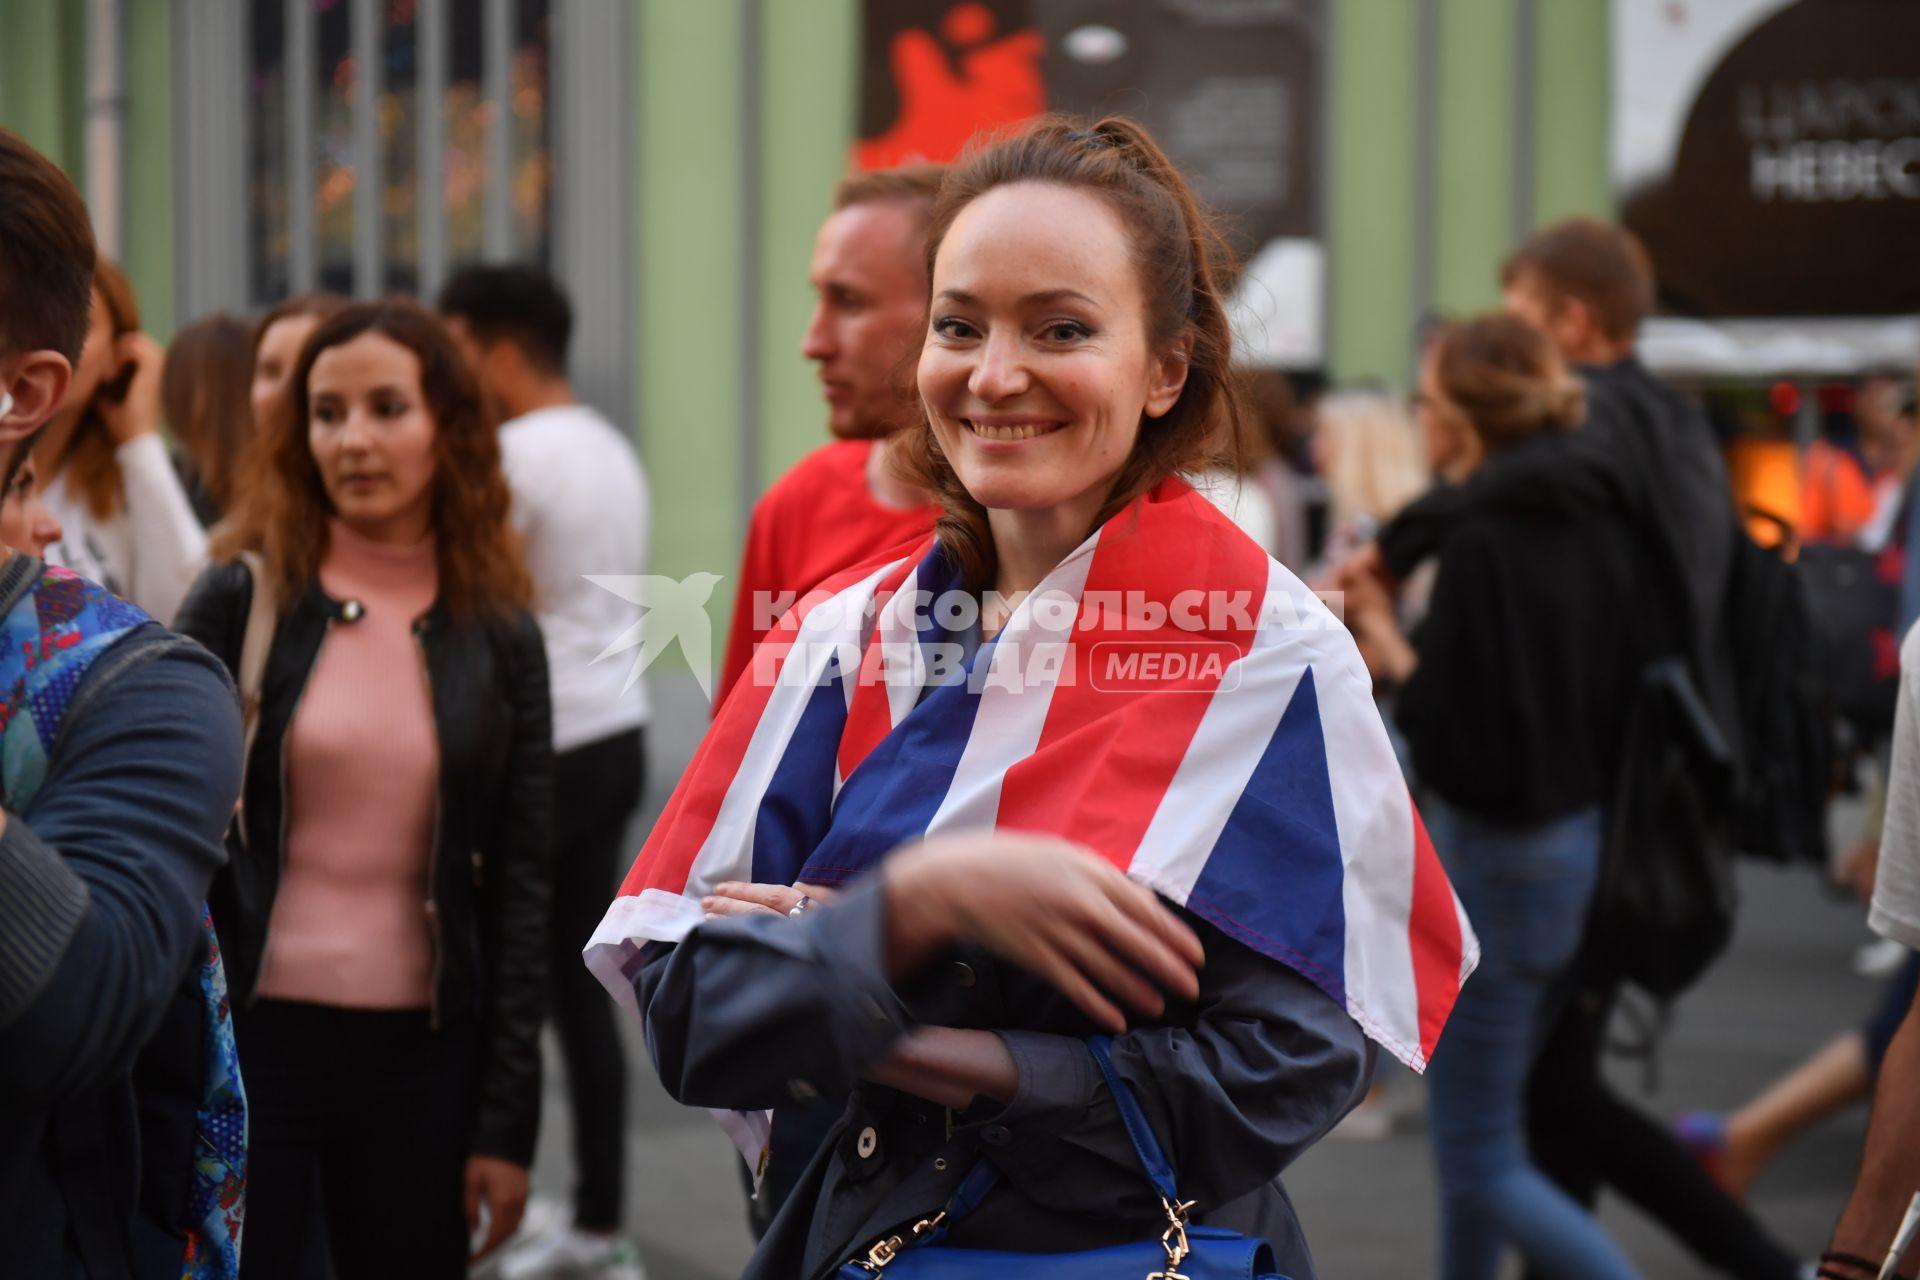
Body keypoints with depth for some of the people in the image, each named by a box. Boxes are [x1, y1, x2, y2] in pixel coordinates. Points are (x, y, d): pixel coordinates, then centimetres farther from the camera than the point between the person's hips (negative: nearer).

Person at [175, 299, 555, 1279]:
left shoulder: (500, 638, 3)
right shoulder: (240, 602, -1)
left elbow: (521, 886, 3)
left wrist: (507, 1117, -1)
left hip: (423, 1052, 2)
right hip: (246, 1035, -1)